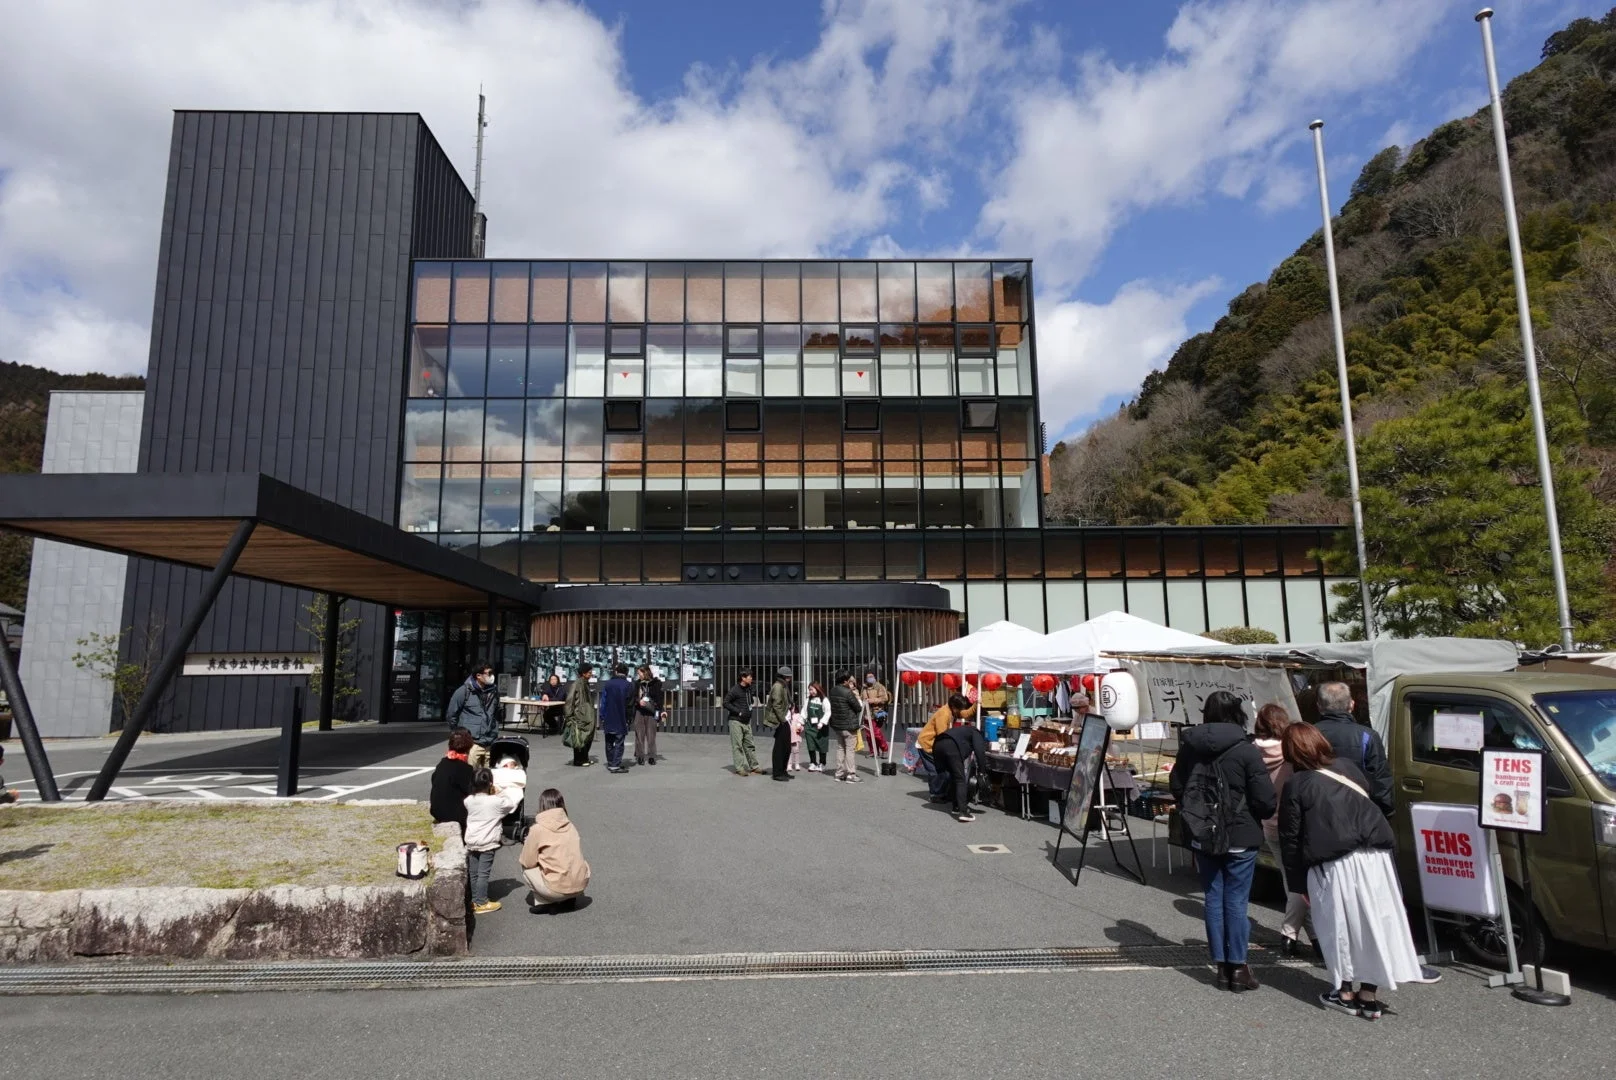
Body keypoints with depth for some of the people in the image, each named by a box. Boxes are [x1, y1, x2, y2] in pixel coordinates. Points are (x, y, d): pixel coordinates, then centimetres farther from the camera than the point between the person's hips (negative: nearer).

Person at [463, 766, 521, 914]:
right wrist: (499, 793, 9)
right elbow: (512, 802, -2)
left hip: (471, 842, 5)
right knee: (483, 873, 1)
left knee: (473, 873, 13)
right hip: (487, 843, -5)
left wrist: (493, 794, 8)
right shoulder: (495, 801, -14)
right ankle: (481, 903, 6)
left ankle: (474, 900, 22)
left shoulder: (469, 800, 0)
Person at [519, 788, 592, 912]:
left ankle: (542, 902, 7)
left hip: (559, 890, -5)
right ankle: (569, 899, 17)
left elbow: (527, 862, -1)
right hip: (582, 884, 5)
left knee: (524, 866, 15)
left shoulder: (537, 829, -7)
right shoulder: (570, 825, 7)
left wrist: (528, 846, 19)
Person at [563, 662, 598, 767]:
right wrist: (569, 716, -16)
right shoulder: (576, 684, -15)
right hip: (579, 716, -9)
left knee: (588, 736, 12)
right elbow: (570, 700, -16)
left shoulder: (585, 684, 10)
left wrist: (592, 713, 15)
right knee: (580, 737, 0)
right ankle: (579, 760, 9)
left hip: (587, 716, 9)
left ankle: (584, 758, 23)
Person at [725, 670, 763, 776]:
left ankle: (754, 766, 17)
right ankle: (739, 768, 1)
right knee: (737, 746, -2)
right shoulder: (734, 690, -12)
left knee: (750, 745, 10)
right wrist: (738, 712, -17)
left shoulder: (749, 689, 10)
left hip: (747, 721, 7)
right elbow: (725, 703, -15)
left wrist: (750, 710, 10)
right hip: (736, 721, -7)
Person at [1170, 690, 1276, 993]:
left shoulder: (1189, 747, 0)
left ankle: (1222, 965, 17)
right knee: (1236, 901, 4)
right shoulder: (1246, 751, -15)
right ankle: (1238, 967, 11)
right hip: (1240, 838, -4)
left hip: (1203, 837, 4)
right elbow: (1265, 801, -14)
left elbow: (1176, 786, 9)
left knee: (1213, 898, 11)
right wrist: (1264, 812, 8)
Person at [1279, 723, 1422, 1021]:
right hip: (1374, 857, 5)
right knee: (1374, 924, 11)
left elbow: (1290, 838, -1)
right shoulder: (1349, 768, 14)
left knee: (1340, 927, 9)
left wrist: (1298, 879, 6)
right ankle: (1369, 997, 18)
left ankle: (1345, 993, 19)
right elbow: (1375, 805, 23)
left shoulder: (1296, 785, -1)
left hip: (1334, 865, -5)